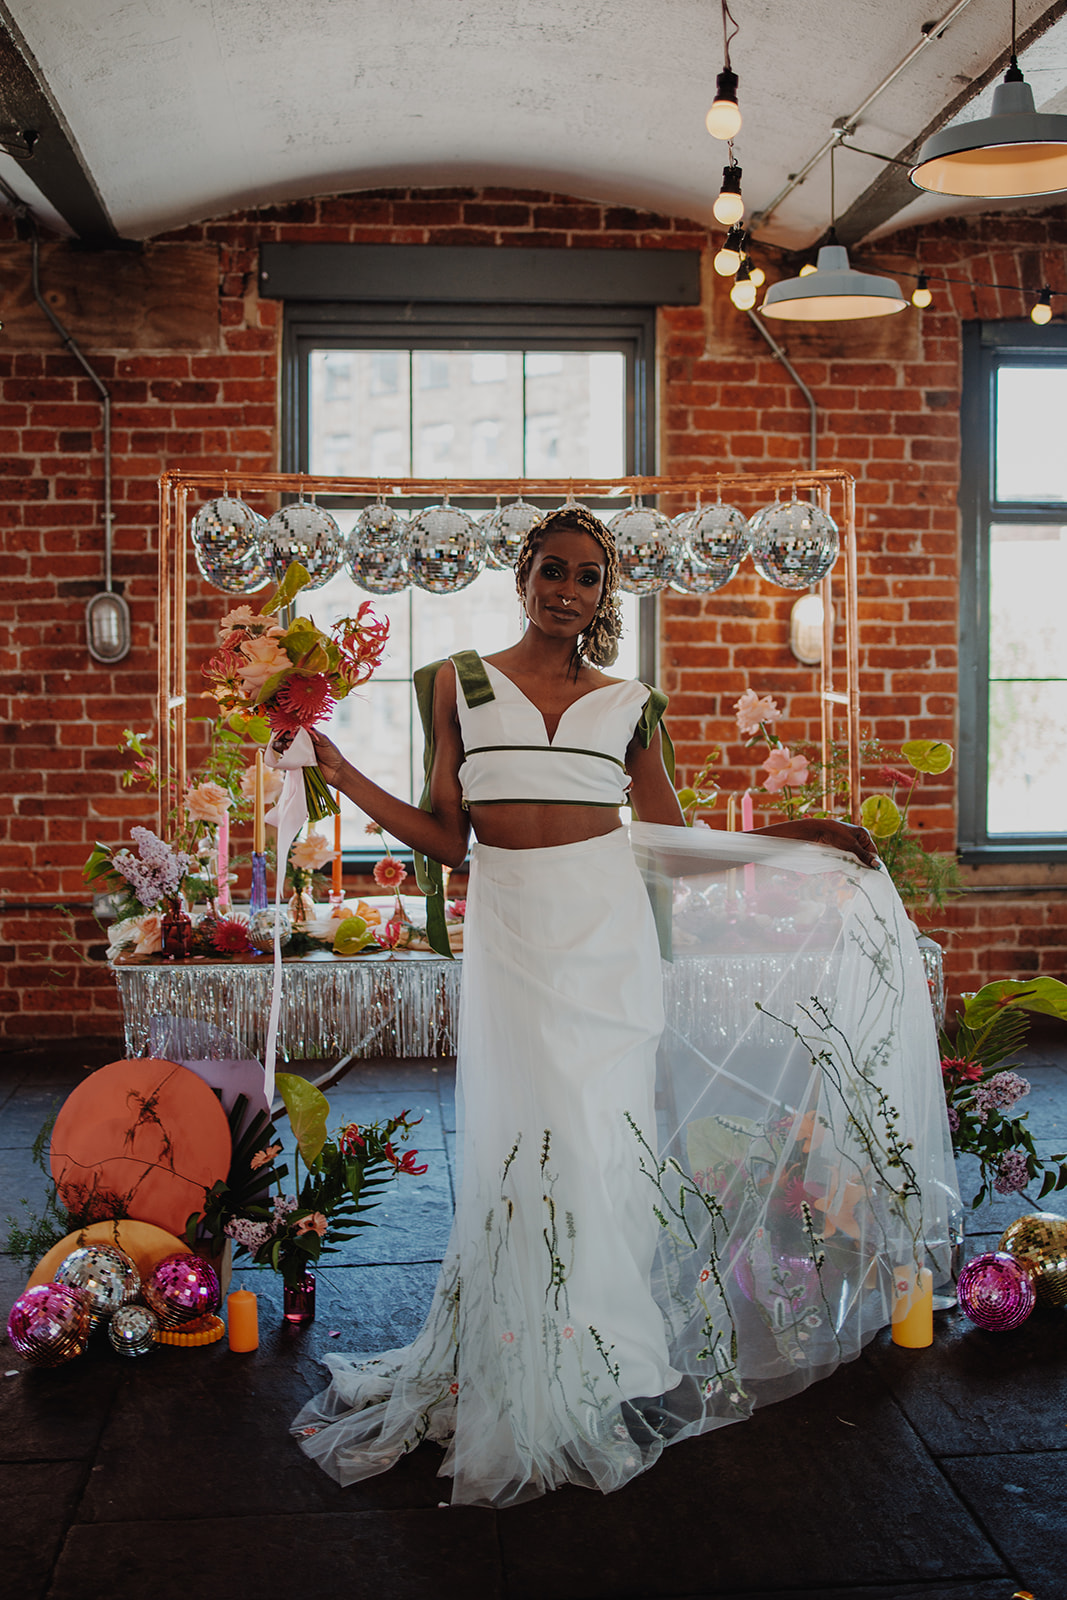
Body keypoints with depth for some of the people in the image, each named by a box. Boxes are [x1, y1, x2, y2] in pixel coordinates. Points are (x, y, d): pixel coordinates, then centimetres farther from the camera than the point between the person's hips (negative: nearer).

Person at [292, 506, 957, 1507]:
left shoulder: (628, 705, 10)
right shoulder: (461, 684, 8)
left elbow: (676, 845, 13)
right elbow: (445, 838, 7)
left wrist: (786, 838, 5)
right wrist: (345, 779, 1)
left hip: (607, 933, 1)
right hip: (510, 931, 0)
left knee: (602, 1134, 0)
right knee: (519, 1138, -1)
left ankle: (605, 1372, 18)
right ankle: (523, 1387, 16)